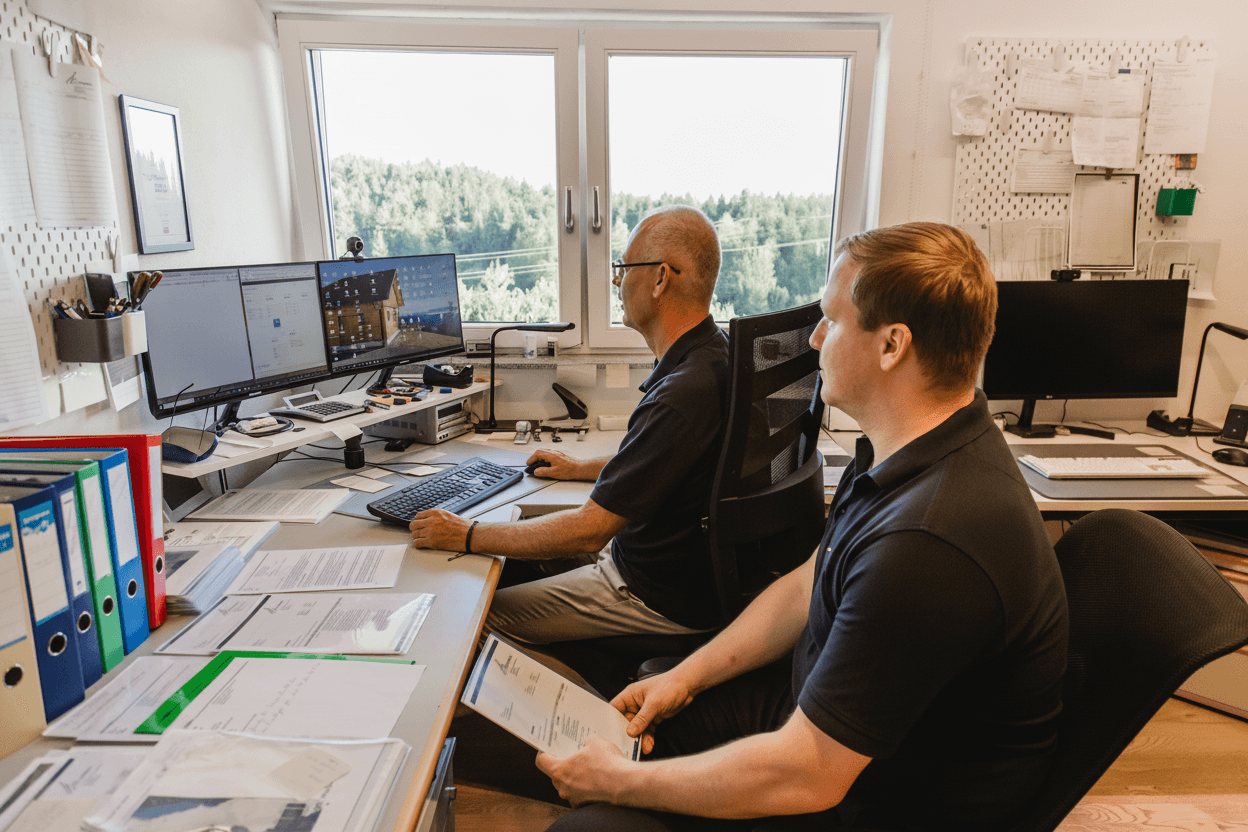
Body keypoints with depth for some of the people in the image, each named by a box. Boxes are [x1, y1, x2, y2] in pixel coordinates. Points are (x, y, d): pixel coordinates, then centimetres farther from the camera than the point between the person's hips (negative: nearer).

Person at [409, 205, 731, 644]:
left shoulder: (684, 393, -32)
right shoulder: (711, 353, 1)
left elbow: (588, 531, -29)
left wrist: (466, 536, -19)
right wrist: (582, 468, 22)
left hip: (658, 600, -10)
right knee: (514, 565, 20)